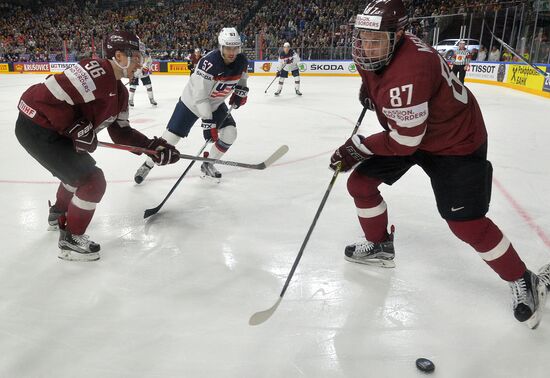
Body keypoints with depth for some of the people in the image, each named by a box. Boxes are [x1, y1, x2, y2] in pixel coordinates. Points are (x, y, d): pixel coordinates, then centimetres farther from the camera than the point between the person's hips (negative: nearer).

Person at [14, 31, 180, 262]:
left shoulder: (119, 91, 8)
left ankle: (59, 214, 54)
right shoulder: (96, 72, -23)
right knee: (92, 180, -11)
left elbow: (120, 132, 11)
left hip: (56, 130, 11)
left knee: (78, 170, 31)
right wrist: (76, 129, -22)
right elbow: (49, 94, -27)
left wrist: (153, 146, 2)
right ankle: (70, 239, 6)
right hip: (36, 128, -10)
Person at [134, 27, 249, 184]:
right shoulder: (209, 62, -34)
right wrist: (207, 122, -34)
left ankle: (208, 165, 10)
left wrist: (241, 90, -5)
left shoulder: (242, 61, -14)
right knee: (172, 136, -4)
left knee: (229, 133, -10)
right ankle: (147, 165, 18)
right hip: (192, 102, -5)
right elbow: (200, 97, -32)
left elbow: (242, 75, 13)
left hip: (216, 103, 6)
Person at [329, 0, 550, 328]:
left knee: (466, 224, -9)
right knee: (360, 183, 4)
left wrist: (359, 147, -22)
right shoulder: (377, 51, -10)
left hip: (457, 140, -9)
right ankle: (380, 247, 26)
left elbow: (405, 141, -31)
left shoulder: (409, 72, -38)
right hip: (406, 131, 9)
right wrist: (370, 89, 8)